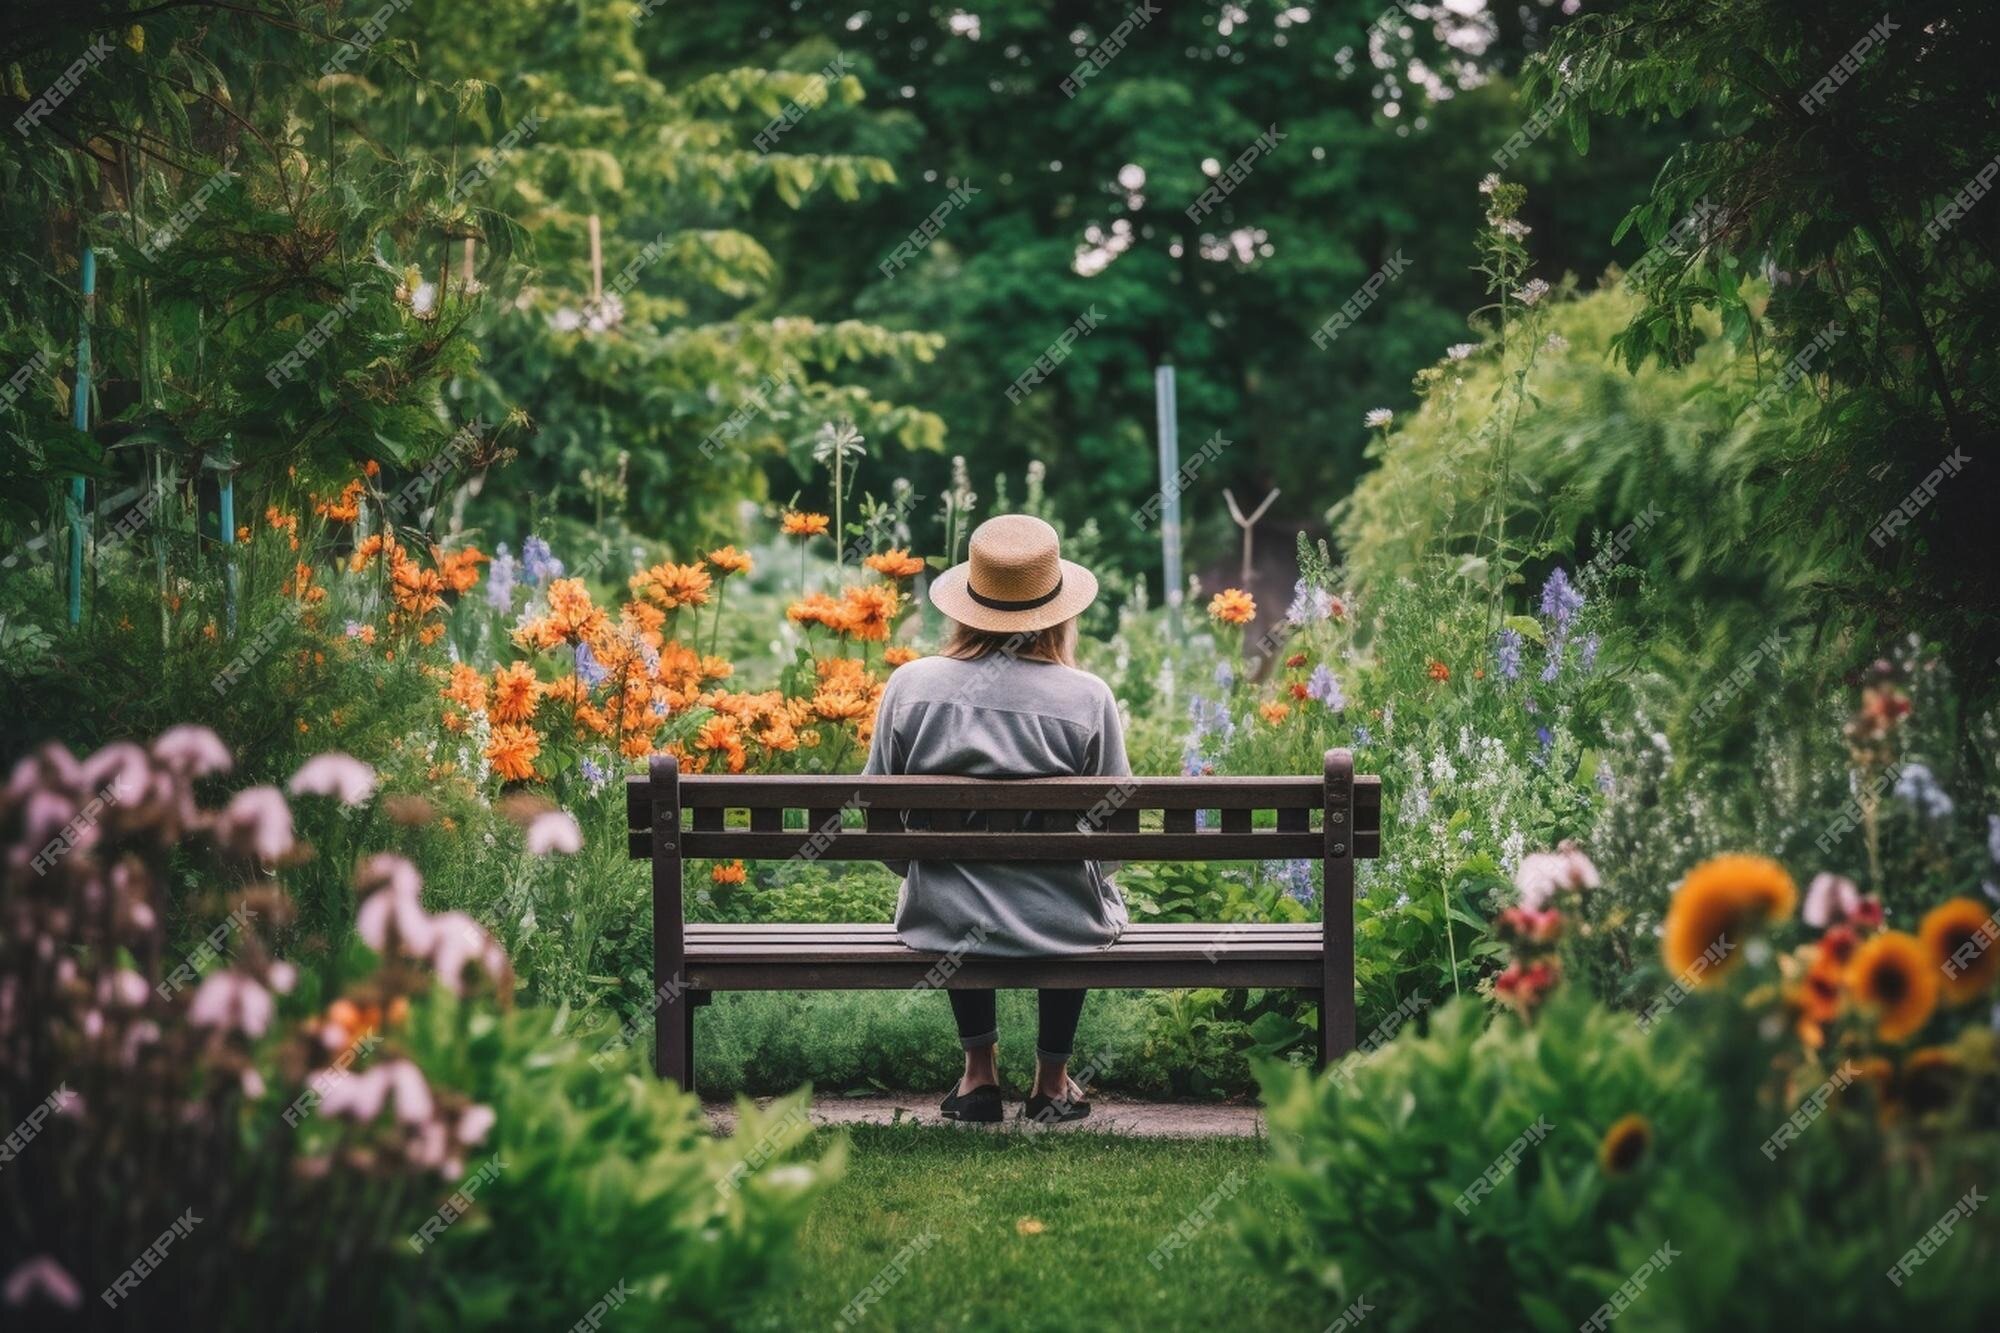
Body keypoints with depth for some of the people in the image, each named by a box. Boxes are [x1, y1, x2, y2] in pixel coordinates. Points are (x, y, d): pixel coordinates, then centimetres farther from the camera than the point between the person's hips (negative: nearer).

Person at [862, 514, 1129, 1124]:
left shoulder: (910, 685, -9)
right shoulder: (1087, 698, -13)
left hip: (942, 926, 1)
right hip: (1061, 933, -1)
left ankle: (979, 1070, 43)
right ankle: (1052, 1080, 43)